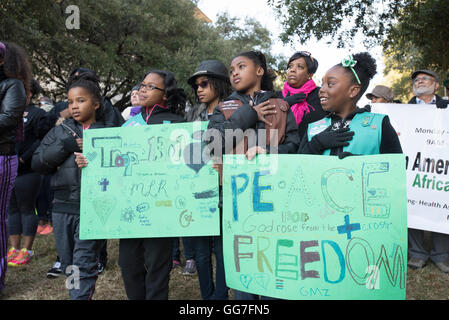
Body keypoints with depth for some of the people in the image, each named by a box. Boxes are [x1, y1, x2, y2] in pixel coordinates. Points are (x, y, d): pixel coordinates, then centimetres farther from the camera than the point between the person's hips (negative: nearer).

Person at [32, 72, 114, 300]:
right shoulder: (61, 132, 10)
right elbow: (37, 163, 4)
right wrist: (65, 146, -8)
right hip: (63, 208, 5)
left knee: (84, 267, -4)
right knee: (68, 266, 15)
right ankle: (82, 295, 32)